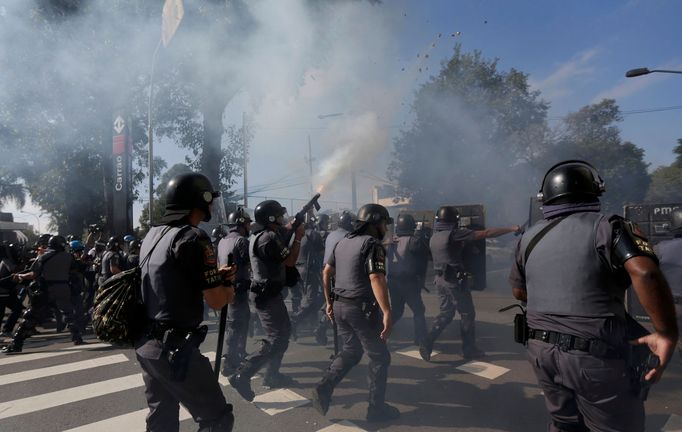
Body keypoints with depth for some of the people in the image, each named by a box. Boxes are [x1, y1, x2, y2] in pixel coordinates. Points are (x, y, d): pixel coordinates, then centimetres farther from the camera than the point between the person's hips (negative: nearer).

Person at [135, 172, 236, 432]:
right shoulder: (193, 238, -18)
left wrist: (216, 276, 12)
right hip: (175, 349, -9)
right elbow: (216, 301, -16)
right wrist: (228, 289, 6)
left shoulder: (153, 235, 8)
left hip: (146, 344, 9)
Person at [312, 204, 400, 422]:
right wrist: (387, 313, -27)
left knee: (351, 351, 23)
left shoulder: (344, 241, 11)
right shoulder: (372, 244, -14)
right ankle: (377, 408, 18)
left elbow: (326, 272, 14)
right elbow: (376, 280, -25)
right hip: (362, 308, -8)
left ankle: (324, 388, 10)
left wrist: (329, 302, 21)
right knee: (380, 357, 9)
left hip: (340, 306, 8)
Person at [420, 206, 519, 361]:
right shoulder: (455, 234, -15)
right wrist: (511, 229, -8)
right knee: (468, 314, 8)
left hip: (440, 279, 7)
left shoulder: (434, 237, 7)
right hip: (455, 280, -7)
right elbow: (486, 234, -15)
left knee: (445, 313, 15)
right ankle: (469, 349, 18)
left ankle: (427, 342, 5)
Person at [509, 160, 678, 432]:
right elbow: (645, 273, -25)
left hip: (542, 350, 5)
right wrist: (667, 334, -16)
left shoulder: (529, 237, 7)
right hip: (594, 355, -5)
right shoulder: (608, 227, -8)